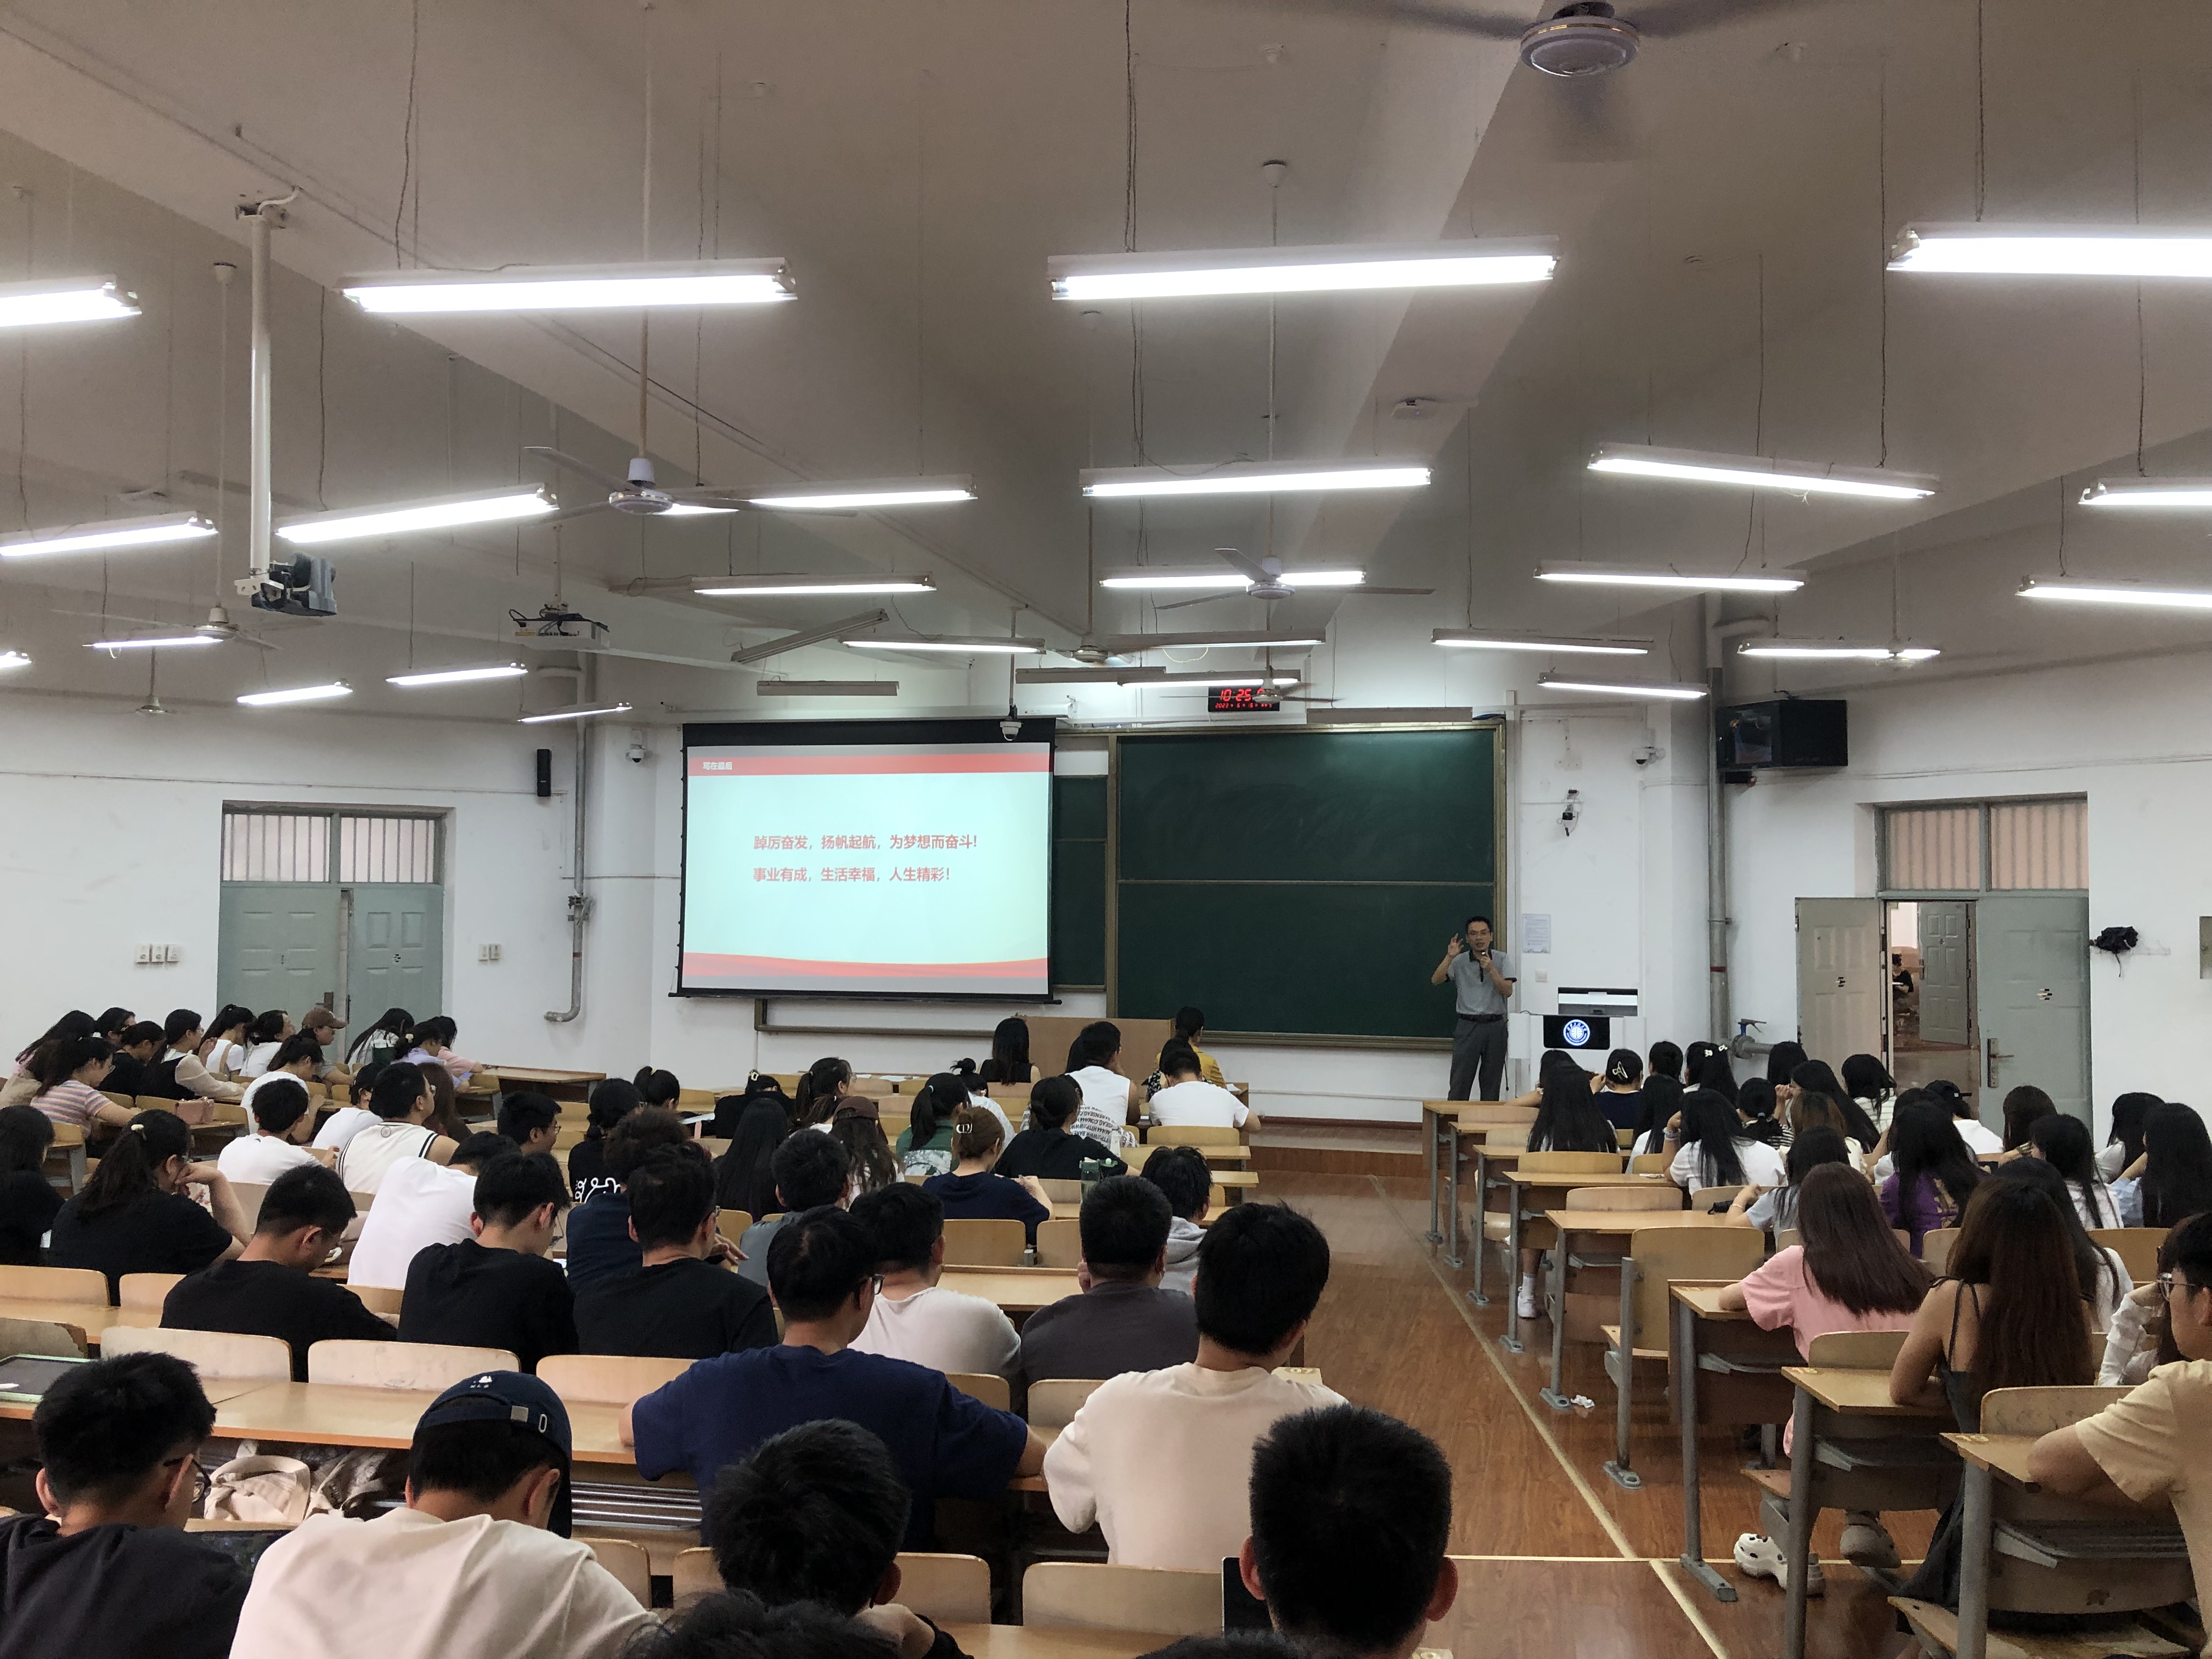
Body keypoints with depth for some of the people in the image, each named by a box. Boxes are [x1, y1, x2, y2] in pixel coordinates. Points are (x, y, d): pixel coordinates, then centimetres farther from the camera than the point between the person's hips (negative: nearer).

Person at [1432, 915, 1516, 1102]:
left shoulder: (1502, 960, 3)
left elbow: (1508, 991, -6)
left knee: (1492, 1083, 7)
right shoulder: (1459, 961, 2)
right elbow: (1436, 980, -10)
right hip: (1468, 1026, -1)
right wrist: (1449, 957, -21)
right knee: (1460, 1082, -3)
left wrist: (1491, 970, -19)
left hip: (1495, 1026, 1)